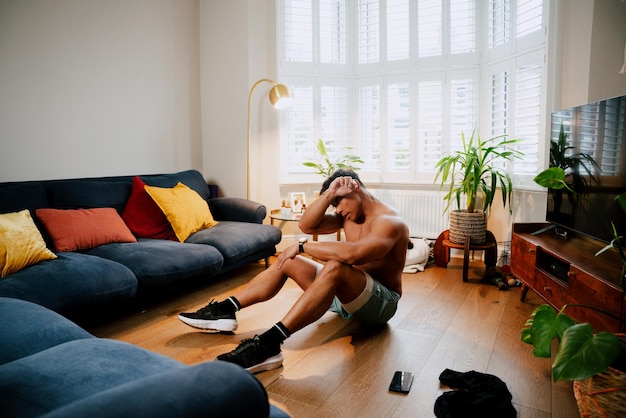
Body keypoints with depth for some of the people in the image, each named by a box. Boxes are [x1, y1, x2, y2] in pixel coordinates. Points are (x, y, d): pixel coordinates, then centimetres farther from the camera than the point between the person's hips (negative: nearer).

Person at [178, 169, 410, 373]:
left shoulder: (390, 222, -20)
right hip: (346, 293, 8)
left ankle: (269, 344, -46)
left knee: (334, 267, -39)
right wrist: (329, 194, -18)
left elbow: (351, 254, -38)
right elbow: (306, 225, -6)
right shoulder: (348, 214, 7)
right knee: (286, 262, -2)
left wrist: (302, 246, -28)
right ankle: (225, 310, -3)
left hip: (380, 301, -8)